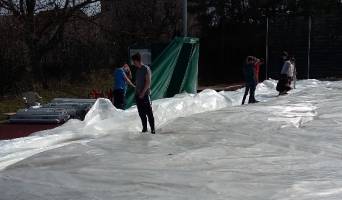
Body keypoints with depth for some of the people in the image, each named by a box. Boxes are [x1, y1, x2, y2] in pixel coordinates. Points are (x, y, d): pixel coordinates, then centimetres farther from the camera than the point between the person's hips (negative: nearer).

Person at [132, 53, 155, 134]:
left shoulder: (146, 69, -8)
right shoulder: (137, 70, 15)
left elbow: (148, 82, -13)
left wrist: (143, 93, -16)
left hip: (145, 94, -7)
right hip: (138, 95, 7)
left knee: (149, 113, -6)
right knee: (141, 113, 8)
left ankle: (152, 129, -2)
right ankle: (144, 128, 16)